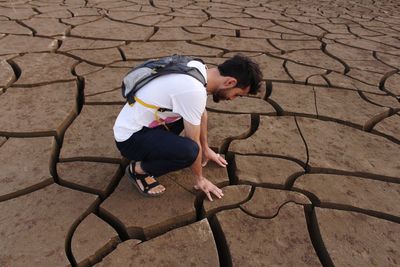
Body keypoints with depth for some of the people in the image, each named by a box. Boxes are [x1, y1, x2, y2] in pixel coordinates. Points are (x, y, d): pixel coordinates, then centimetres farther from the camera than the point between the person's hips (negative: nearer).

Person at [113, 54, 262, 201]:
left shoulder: (198, 69, -3)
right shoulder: (194, 91, -30)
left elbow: (202, 113, 12)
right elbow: (194, 143, -19)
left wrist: (206, 149, 22)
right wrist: (199, 179, -2)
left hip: (144, 123, 9)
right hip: (130, 137, -9)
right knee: (189, 151, -31)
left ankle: (154, 149, 15)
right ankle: (138, 169, -3)